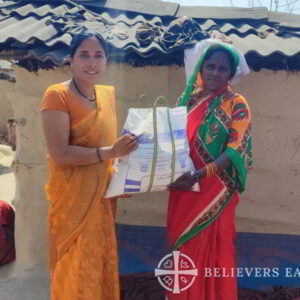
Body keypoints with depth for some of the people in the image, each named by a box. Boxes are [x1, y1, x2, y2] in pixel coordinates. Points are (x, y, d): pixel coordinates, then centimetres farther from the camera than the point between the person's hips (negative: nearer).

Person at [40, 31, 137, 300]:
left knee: (102, 264, 17)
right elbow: (60, 154, -20)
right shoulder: (57, 95, -13)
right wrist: (111, 152, -28)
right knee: (77, 269, 6)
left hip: (103, 196, 6)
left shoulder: (108, 94, 9)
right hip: (73, 198, -6)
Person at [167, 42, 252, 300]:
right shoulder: (188, 98, 7)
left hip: (215, 191, -4)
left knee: (211, 251, 7)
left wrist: (198, 175, -27)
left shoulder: (237, 104, -7)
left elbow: (235, 151, -15)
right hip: (182, 187, 5)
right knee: (184, 248, 16)